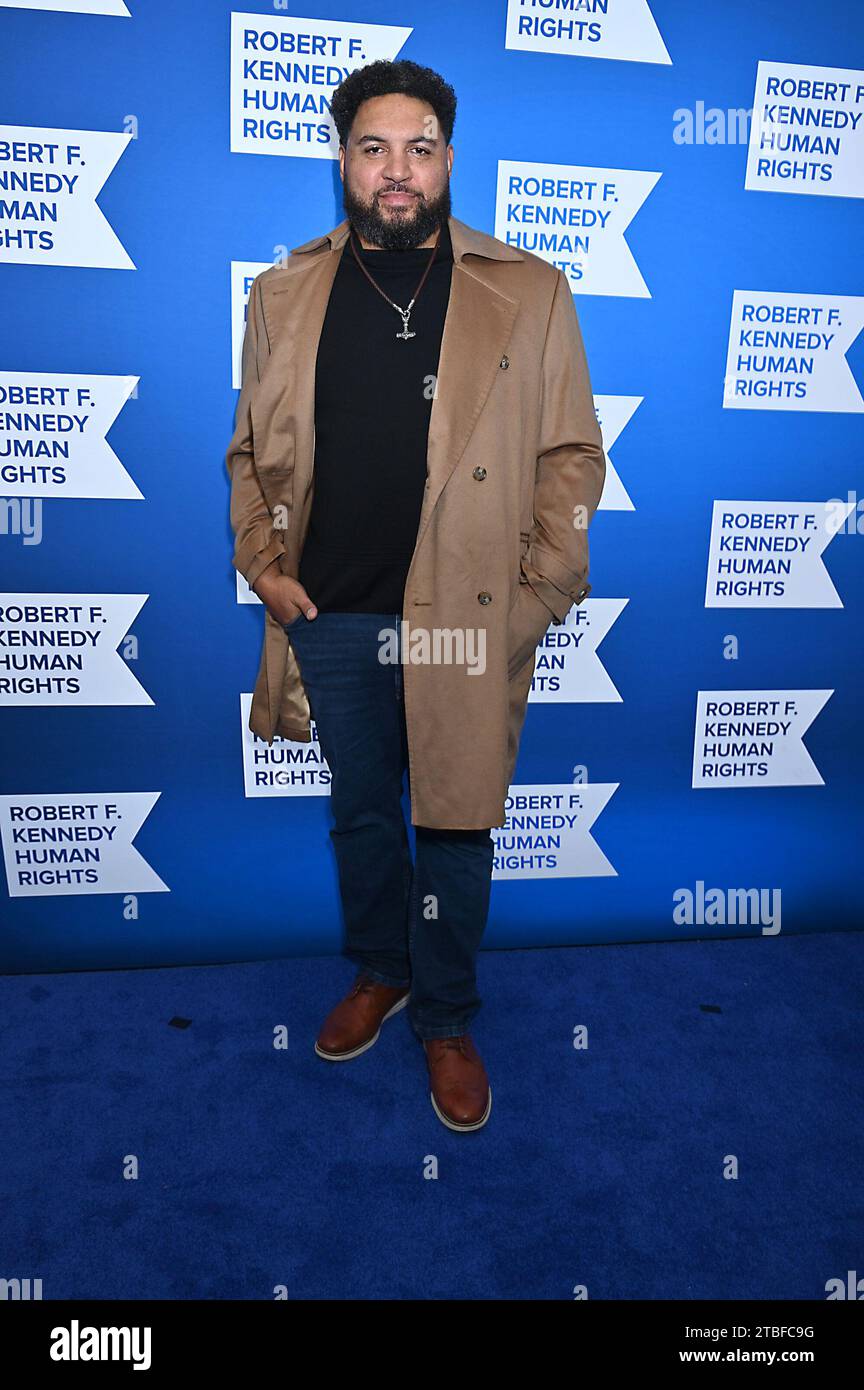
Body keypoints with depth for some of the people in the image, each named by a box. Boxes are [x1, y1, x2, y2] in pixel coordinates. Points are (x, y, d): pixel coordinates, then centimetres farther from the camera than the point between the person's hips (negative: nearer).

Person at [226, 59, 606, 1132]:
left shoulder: (530, 295, 0)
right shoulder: (285, 294, 7)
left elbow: (571, 456, 1)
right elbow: (253, 450, 13)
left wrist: (541, 594, -7)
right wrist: (261, 560, 0)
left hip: (467, 621, -2)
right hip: (330, 616, 3)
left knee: (455, 827, 9)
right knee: (359, 811, 18)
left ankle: (447, 1021, 31)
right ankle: (379, 972, 43)